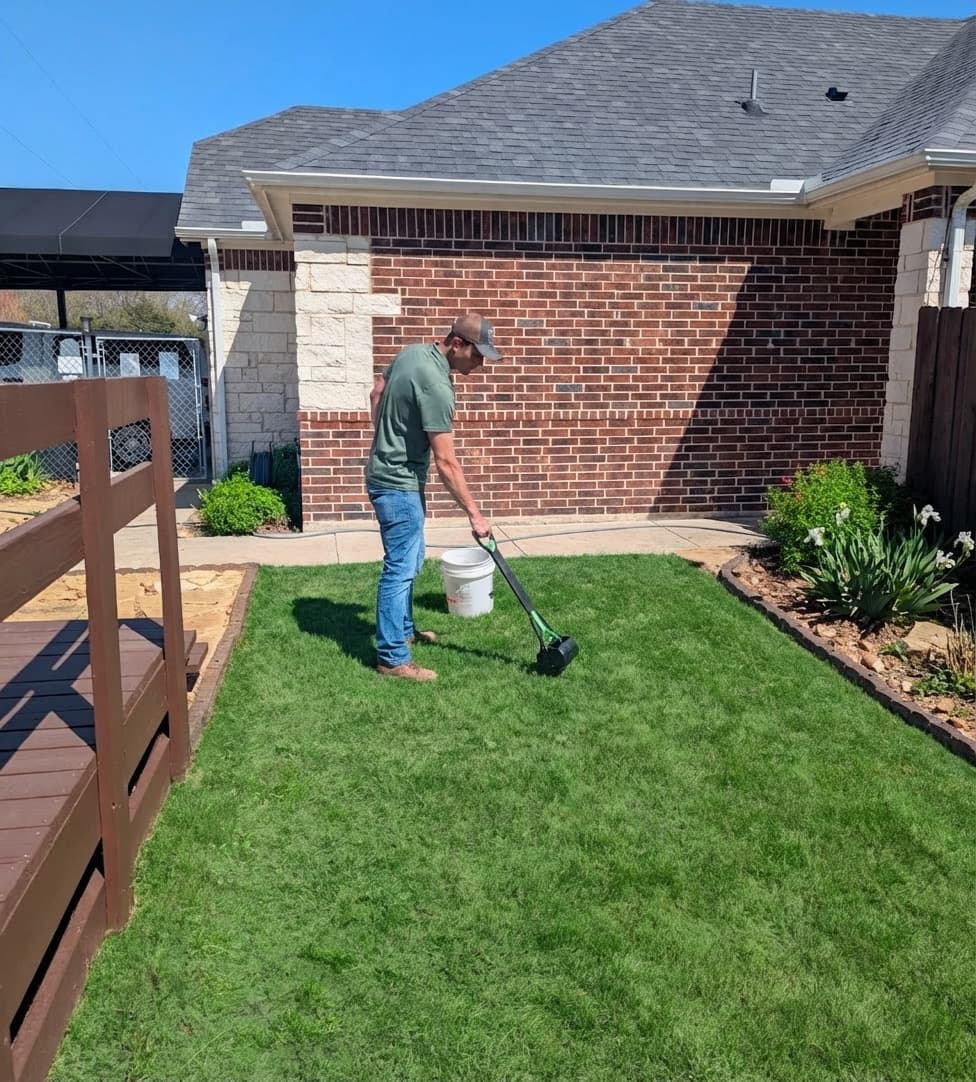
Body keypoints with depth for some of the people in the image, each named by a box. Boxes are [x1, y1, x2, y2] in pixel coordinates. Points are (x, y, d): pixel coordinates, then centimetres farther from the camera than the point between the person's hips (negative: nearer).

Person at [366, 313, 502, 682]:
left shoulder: (412, 353, 3)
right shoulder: (436, 385, -26)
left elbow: (376, 394, 18)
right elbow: (446, 462, -24)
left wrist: (384, 443, 23)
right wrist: (474, 514, -18)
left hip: (389, 474, 10)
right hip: (399, 484, -10)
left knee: (410, 561, 20)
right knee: (401, 568, -6)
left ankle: (403, 629, 35)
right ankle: (392, 658, 1)